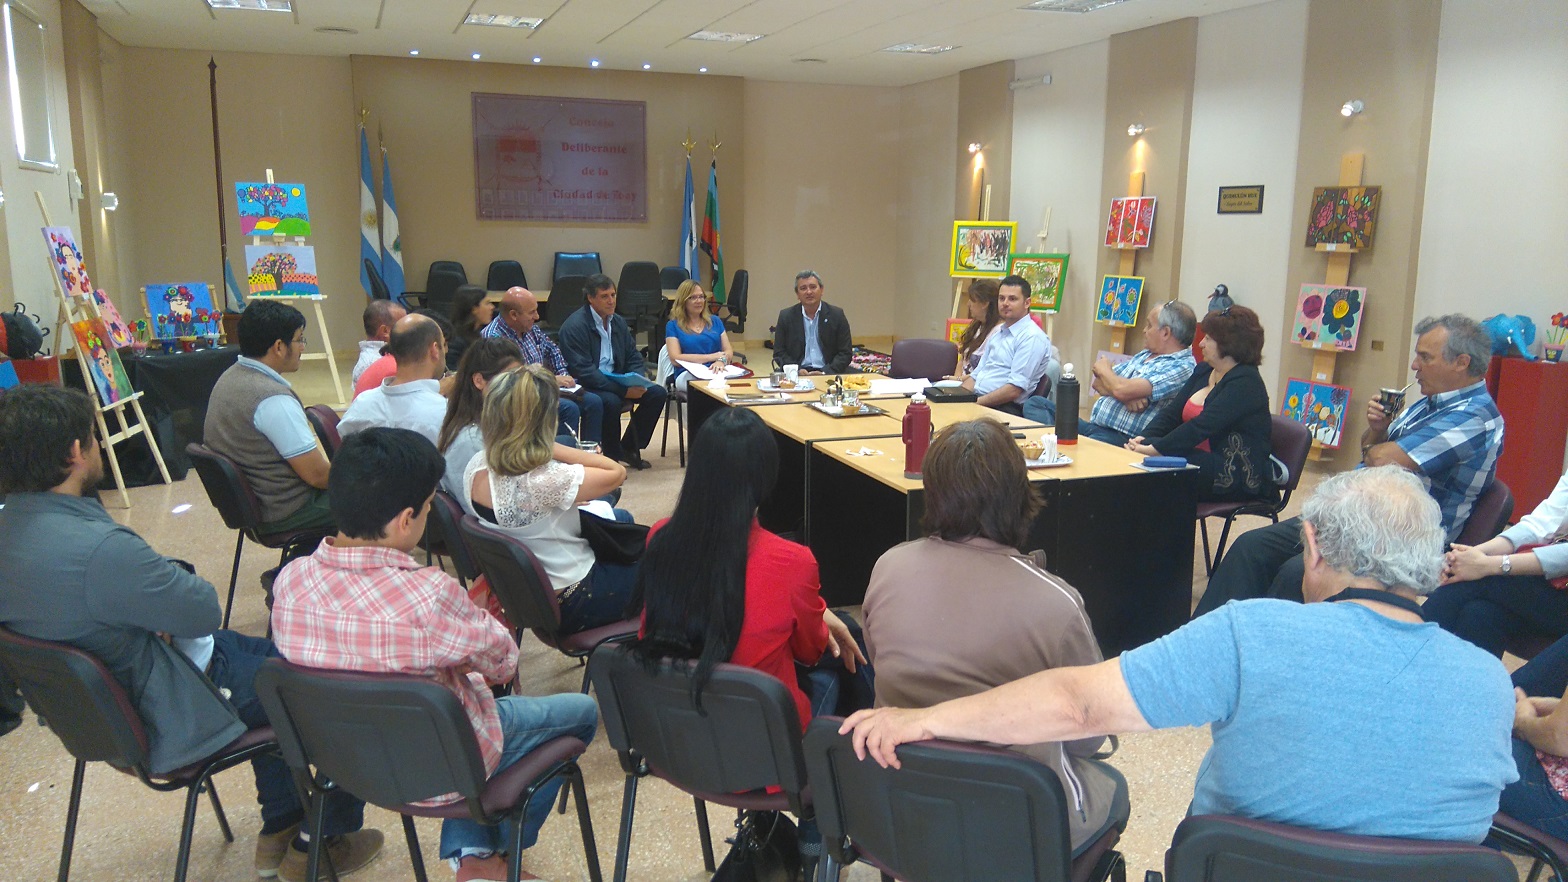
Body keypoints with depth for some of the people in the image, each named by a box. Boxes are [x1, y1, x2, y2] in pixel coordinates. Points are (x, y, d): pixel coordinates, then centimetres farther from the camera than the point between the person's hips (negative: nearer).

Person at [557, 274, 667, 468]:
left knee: (657, 393, -10)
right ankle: (612, 455, -13)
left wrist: (638, 382, -10)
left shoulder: (619, 322, 10)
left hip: (615, 380, 7)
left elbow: (634, 358, 13)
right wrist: (623, 390, -27)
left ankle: (629, 447, 3)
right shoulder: (574, 326, -14)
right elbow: (584, 371, -21)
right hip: (584, 386, -7)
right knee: (611, 401, -36)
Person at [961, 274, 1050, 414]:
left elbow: (1014, 390, -15)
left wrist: (975, 402, -17)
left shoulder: (1031, 337, -7)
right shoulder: (997, 332, 21)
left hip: (1005, 408, -8)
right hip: (977, 400, 8)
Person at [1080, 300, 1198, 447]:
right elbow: (1097, 382, 13)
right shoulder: (1144, 355, 20)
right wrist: (1127, 396, -9)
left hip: (1123, 438, -9)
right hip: (1093, 425, 9)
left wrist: (1104, 369, 4)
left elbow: (1122, 390, -19)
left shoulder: (1182, 367, -8)